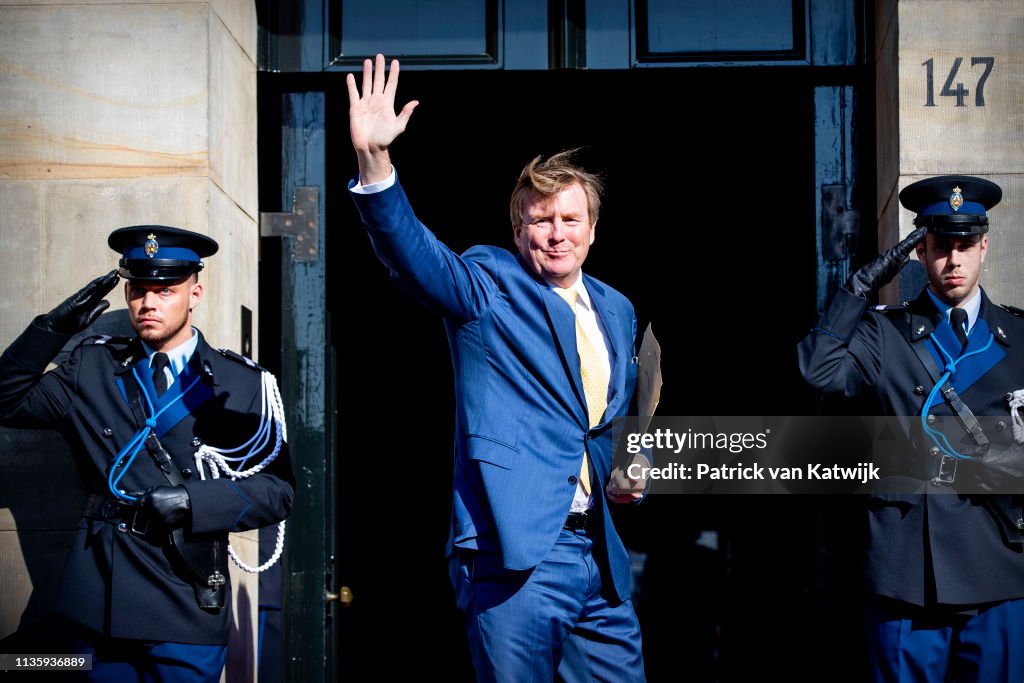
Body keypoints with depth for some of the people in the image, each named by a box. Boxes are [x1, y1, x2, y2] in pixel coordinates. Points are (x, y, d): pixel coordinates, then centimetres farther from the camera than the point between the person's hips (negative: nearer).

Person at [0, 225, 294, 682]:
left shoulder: (243, 385, 1)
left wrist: (192, 500, -17)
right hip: (99, 605, 2)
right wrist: (53, 328, -5)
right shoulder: (92, 368, 9)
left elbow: (277, 488, -3)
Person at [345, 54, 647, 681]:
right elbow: (412, 250, -19)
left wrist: (628, 471, 8)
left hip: (600, 557, 6)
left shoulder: (617, 311, 16)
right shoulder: (487, 286, 0)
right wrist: (375, 160, -35)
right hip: (514, 551, -5)